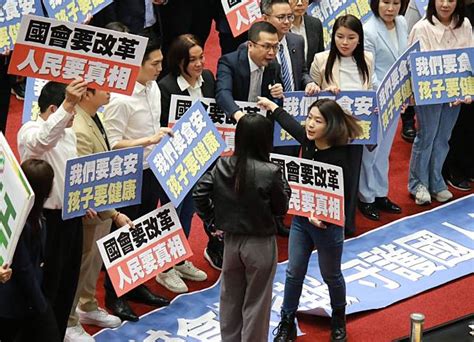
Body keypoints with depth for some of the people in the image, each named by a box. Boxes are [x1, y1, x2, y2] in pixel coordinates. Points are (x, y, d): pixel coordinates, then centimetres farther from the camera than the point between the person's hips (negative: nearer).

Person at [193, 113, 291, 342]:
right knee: (256, 302, 9)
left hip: (231, 240, 4)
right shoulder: (270, 172, -18)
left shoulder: (221, 166, -6)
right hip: (260, 244, -4)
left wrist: (213, 220, 4)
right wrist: (284, 186, 7)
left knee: (230, 298, 19)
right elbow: (280, 208, -8)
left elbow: (199, 194, -6)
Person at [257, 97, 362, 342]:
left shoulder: (340, 157, -26)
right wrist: (273, 107, 27)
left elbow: (346, 196, -22)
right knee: (294, 273, 12)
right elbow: (291, 125, 14)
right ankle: (287, 322, 26)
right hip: (301, 218, 5)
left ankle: (338, 320, 40)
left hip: (327, 224, -5)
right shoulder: (308, 141, -8)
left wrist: (322, 217, -29)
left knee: (331, 275, 16)